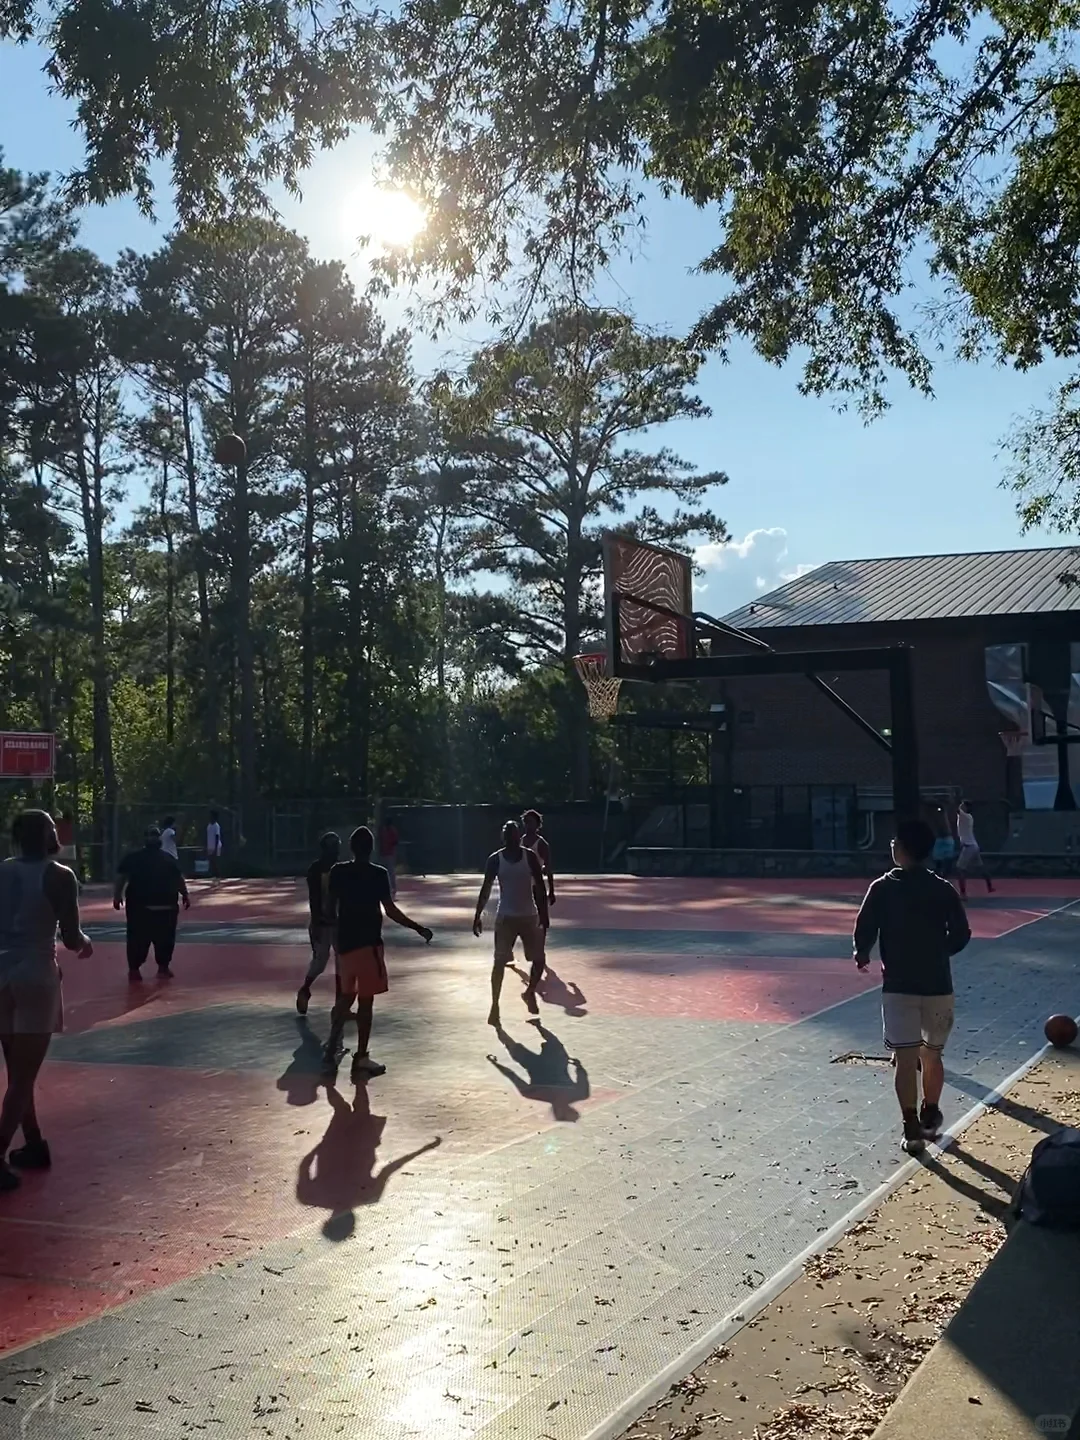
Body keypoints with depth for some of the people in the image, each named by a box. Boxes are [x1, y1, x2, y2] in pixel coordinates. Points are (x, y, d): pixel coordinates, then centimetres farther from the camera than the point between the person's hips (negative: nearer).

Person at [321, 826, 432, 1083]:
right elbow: (390, 909, -12)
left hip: (345, 941, 5)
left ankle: (331, 1051, 15)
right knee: (365, 1000, 1)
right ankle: (361, 1059, 3)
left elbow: (330, 906, 6)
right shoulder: (378, 874, -10)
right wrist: (418, 928, -4)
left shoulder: (338, 871, 3)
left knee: (346, 996, 19)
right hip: (367, 942, -5)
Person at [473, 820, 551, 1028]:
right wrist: (478, 915, -5)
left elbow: (540, 887, -3)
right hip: (505, 917, -1)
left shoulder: (530, 856, -3)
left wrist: (544, 916, -7)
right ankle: (495, 1006, 5)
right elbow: (486, 888, -1)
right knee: (499, 962, -1)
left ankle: (530, 993, 24)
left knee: (539, 959, 3)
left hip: (529, 916, 1)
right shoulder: (495, 859, -5)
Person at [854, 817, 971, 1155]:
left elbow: (864, 931, -7)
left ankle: (912, 1130, -2)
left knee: (906, 1059, 0)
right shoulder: (944, 889, -1)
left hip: (898, 985, -2)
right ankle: (929, 1116, 32)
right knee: (932, 1055, 18)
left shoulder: (883, 887, -6)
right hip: (937, 985, 2)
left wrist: (862, 955, 15)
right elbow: (961, 935, 1)